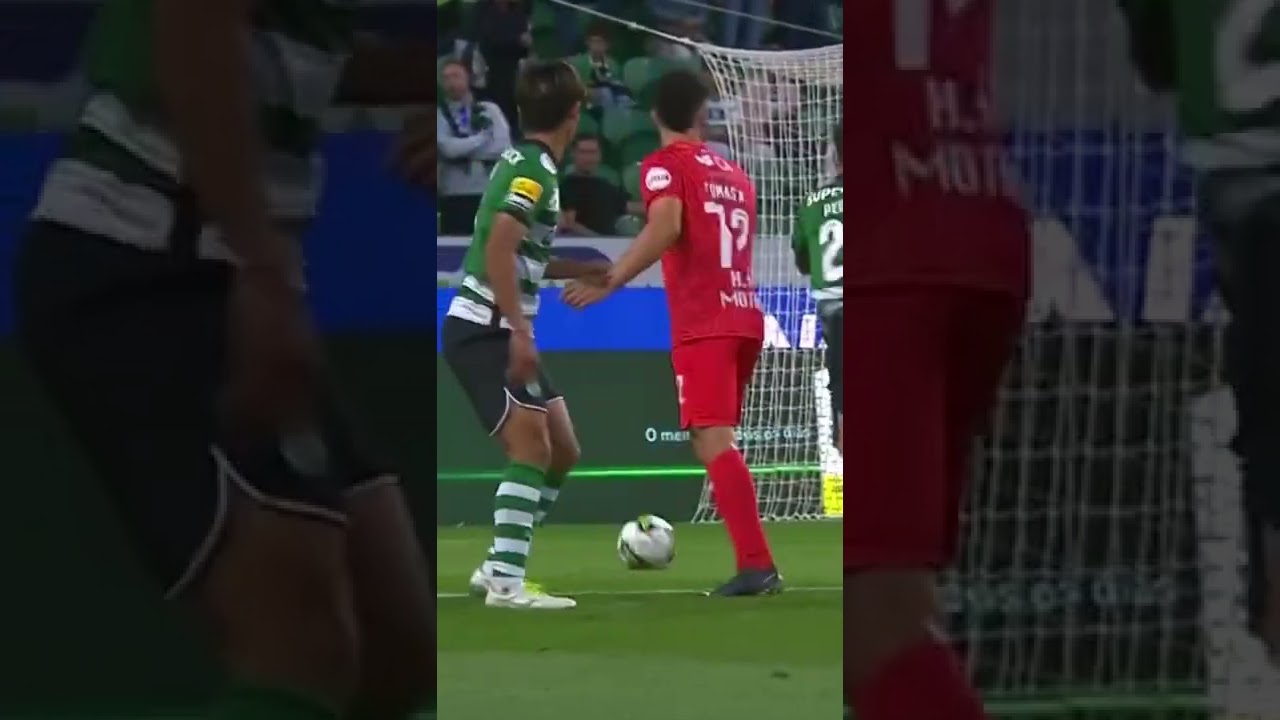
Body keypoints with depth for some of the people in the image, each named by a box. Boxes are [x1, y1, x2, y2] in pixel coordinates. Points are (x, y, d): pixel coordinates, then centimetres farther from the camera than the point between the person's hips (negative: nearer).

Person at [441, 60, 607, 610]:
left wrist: (587, 270, 31)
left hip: (499, 331, 10)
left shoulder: (523, 163, 14)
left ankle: (498, 568, 16)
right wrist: (520, 332, -28)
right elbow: (498, 251, -26)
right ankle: (506, 582, -18)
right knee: (531, 447, -16)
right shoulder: (535, 169, -15)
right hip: (484, 331, -10)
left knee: (562, 450, 11)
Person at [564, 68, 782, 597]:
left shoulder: (664, 165, -2)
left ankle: (756, 565, -24)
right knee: (716, 441, 16)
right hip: (744, 318, 7)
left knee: (712, 441, -13)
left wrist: (609, 282, -22)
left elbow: (666, 226, -20)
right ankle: (753, 563, 11)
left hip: (703, 325, -7)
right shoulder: (733, 174, 19)